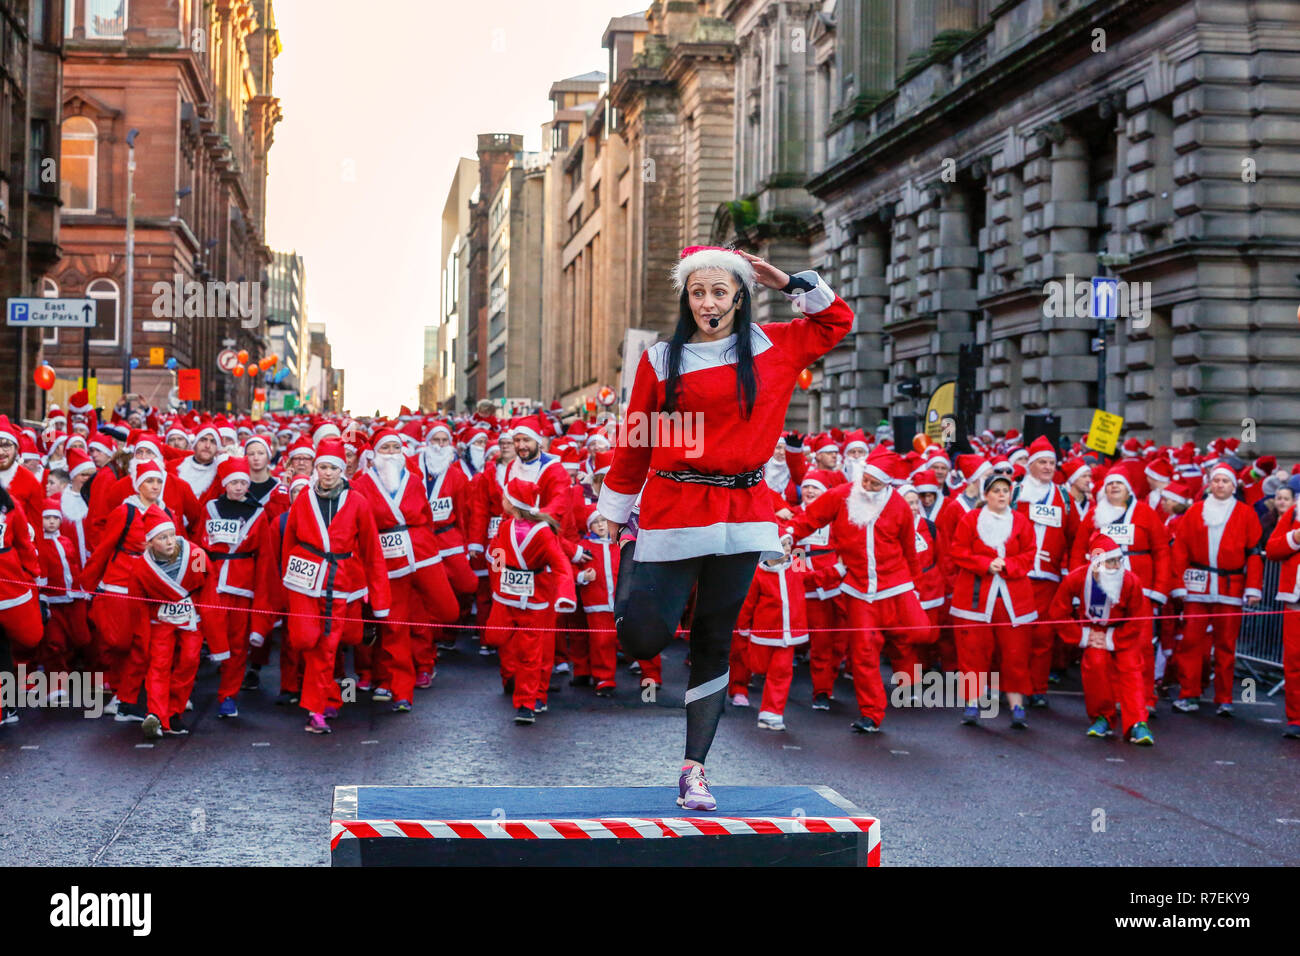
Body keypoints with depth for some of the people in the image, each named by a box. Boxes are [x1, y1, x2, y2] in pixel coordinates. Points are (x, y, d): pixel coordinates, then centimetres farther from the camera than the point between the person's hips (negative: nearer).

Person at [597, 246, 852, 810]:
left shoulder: (772, 348, 9)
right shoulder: (663, 360, 2)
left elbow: (836, 320, 24)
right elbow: (635, 442, 8)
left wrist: (791, 285, 10)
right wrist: (613, 512, 12)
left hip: (743, 513, 2)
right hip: (673, 509, -2)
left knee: (715, 643, 5)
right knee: (643, 640, -7)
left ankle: (694, 768, 13)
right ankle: (633, 572, 28)